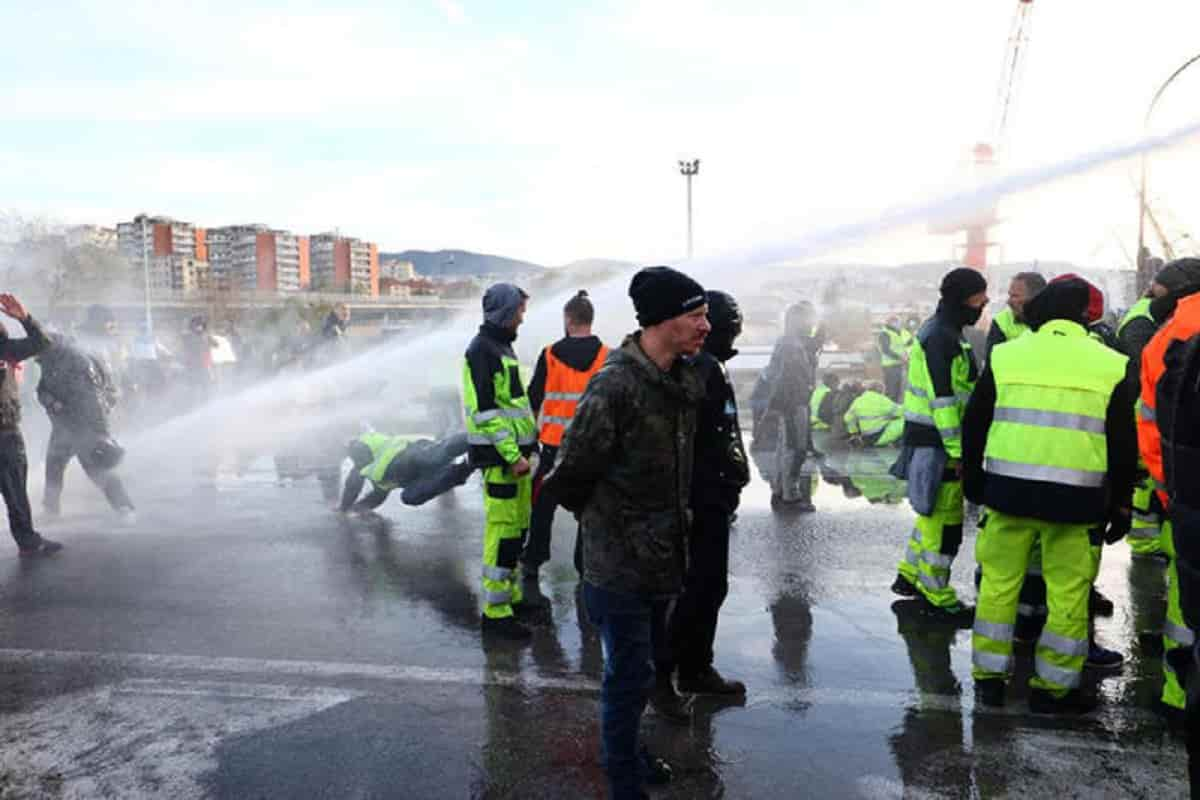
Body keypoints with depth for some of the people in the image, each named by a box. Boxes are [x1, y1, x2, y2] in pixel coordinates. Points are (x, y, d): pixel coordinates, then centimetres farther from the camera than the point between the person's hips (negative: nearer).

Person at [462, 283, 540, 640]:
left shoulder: (502, 346, 18)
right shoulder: (482, 350, -13)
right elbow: (485, 412, -20)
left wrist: (526, 444, 21)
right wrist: (512, 455, -22)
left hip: (515, 452, 10)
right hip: (500, 456, -10)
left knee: (517, 527, 16)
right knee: (503, 530, -7)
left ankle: (511, 594, 29)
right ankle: (495, 611, 0)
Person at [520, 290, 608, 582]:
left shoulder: (551, 354, -4)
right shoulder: (607, 357, -3)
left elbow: (534, 400, 1)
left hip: (555, 443, 0)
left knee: (543, 504, 13)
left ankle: (532, 562, 21)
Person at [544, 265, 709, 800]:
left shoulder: (686, 379, 2)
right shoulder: (615, 385, -25)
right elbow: (570, 475, -18)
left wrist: (674, 519, 13)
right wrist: (603, 521, -3)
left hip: (662, 555, 8)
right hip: (620, 561, -8)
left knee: (644, 662, 23)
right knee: (630, 675, 5)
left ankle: (628, 752, 45)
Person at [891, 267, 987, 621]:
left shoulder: (942, 332, 16)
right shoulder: (940, 337, -18)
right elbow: (943, 399, -23)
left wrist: (958, 445, 22)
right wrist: (957, 450, -21)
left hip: (931, 437, 11)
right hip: (937, 442, -11)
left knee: (932, 510, 21)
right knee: (945, 521, -1)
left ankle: (909, 575, 33)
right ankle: (938, 598, 11)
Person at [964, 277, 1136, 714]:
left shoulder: (1004, 354, 2)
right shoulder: (1111, 365, 2)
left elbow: (974, 425, 7)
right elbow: (1124, 446, 5)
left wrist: (972, 479, 18)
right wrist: (1121, 506, 13)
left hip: (1009, 488, 1)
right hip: (1075, 497, -1)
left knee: (1000, 581, 12)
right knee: (1068, 592, 10)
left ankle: (989, 676, 21)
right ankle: (1053, 687, 18)